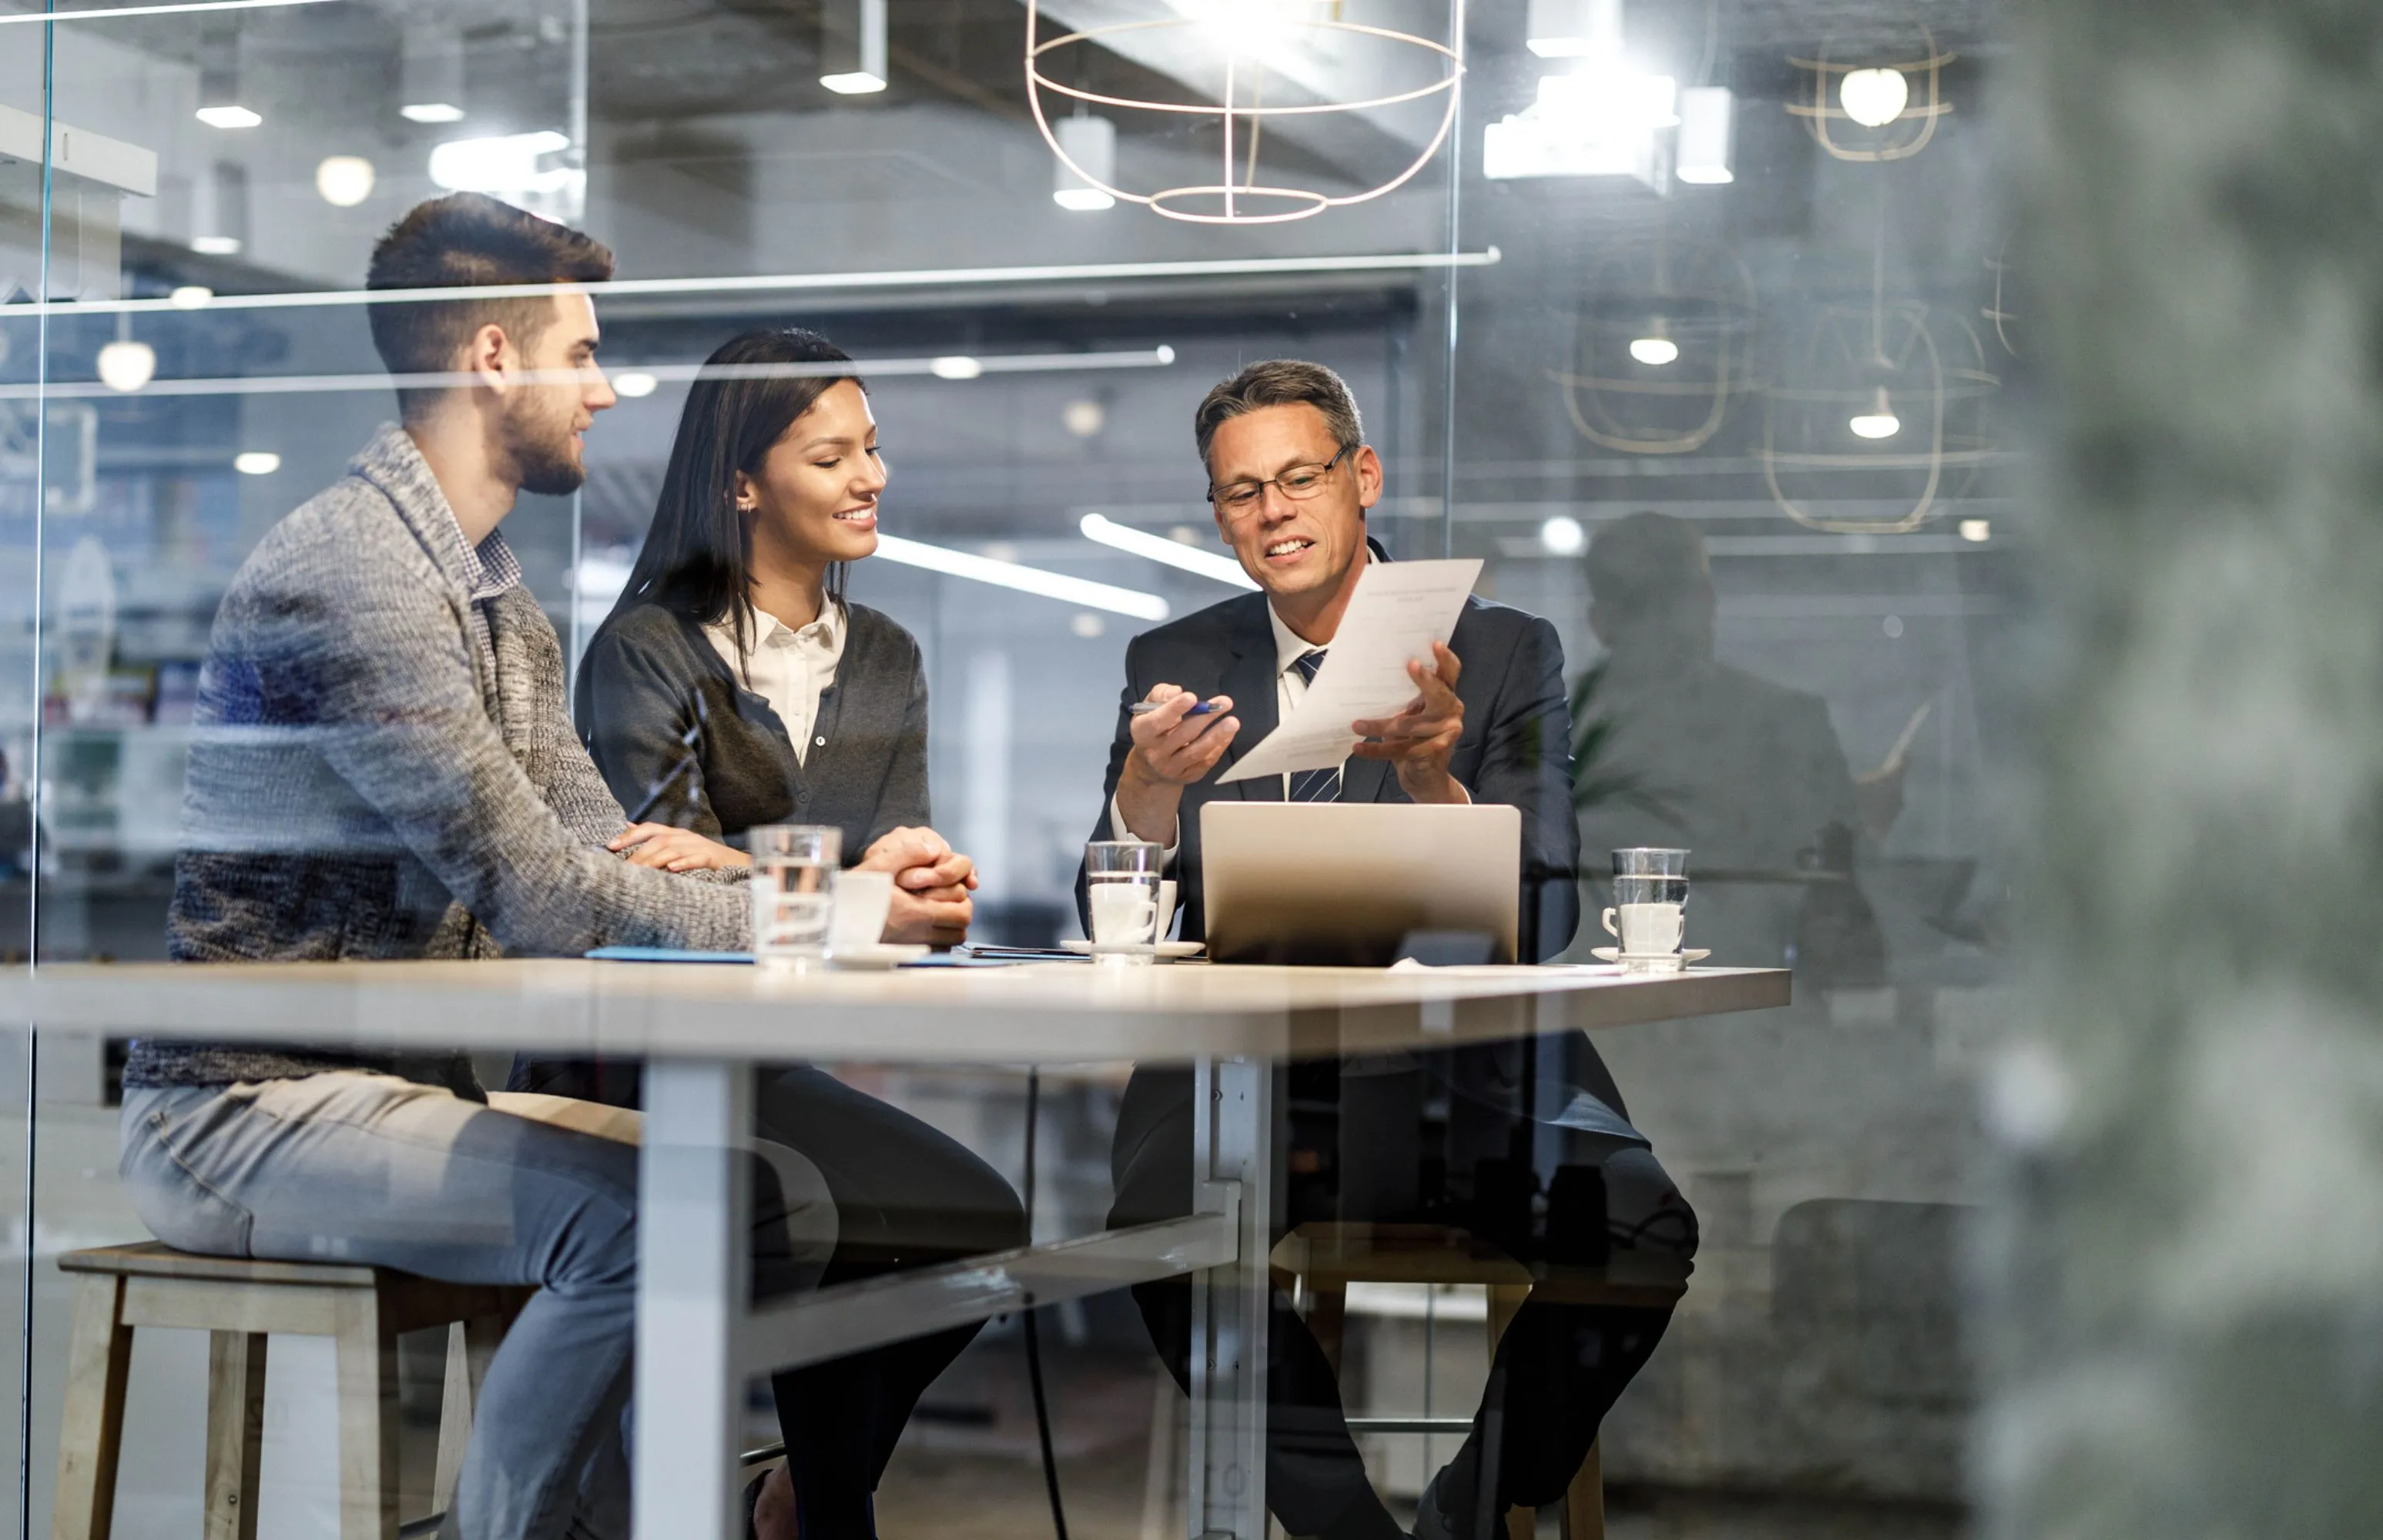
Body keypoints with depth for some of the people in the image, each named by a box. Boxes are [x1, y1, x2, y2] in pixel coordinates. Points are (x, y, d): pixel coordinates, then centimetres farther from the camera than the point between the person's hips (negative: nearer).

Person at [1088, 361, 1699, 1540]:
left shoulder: (1505, 655, 7)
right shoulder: (1174, 667, 13)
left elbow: (1542, 920, -5)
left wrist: (1431, 779, -23)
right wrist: (1147, 787, -17)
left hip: (1451, 1079, 0)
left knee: (1640, 1224, -28)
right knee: (1160, 1228, -32)